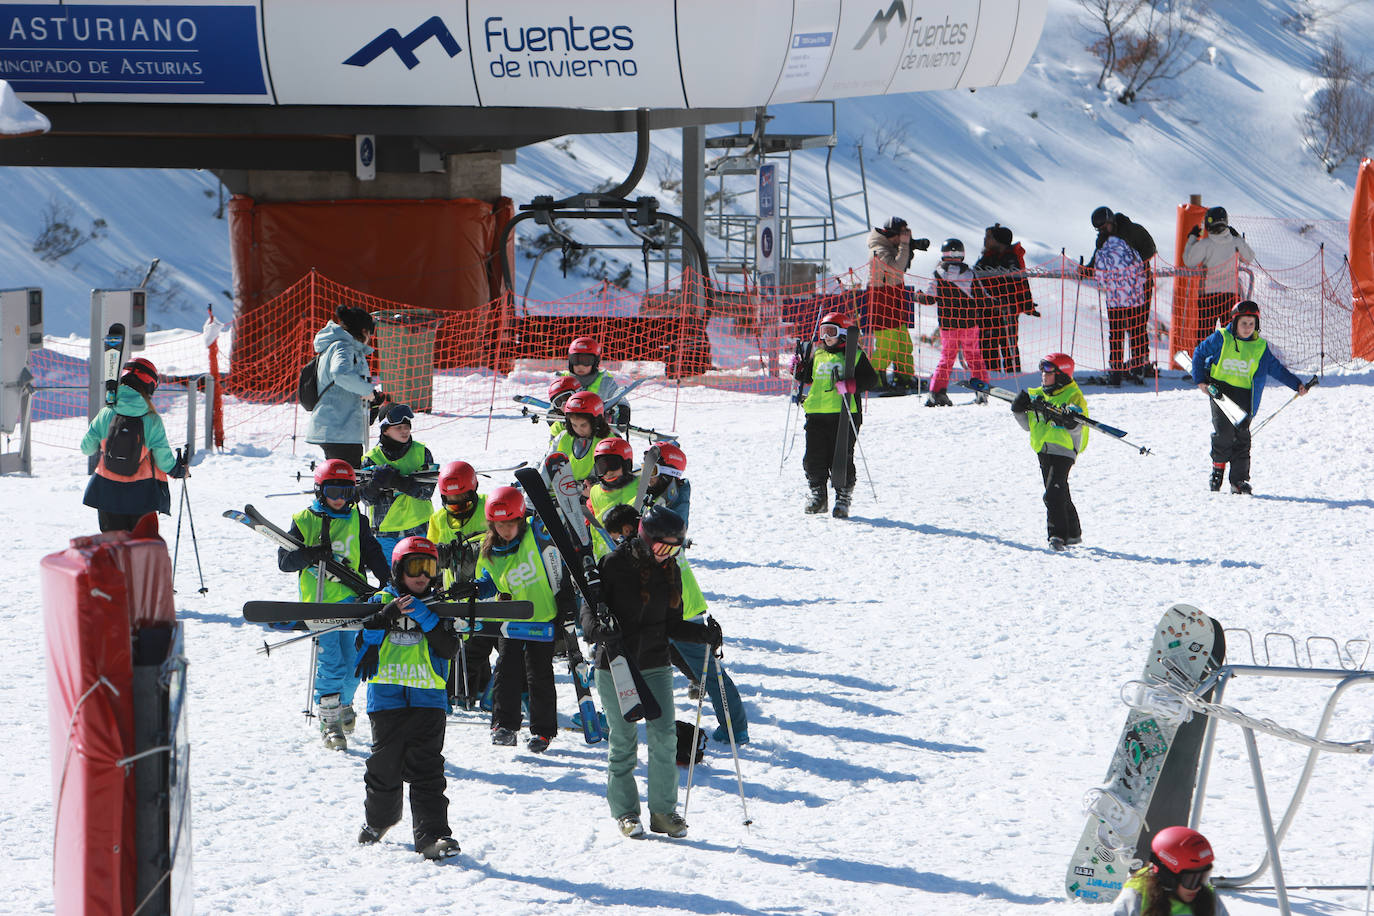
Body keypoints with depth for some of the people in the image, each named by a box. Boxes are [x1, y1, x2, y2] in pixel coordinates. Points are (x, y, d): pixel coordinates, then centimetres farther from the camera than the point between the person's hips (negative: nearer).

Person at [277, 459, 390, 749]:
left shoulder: (357, 522, 11)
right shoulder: (304, 521, 4)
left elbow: (373, 555, 16)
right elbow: (284, 560, -1)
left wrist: (388, 583, 2)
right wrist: (311, 554, -18)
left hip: (353, 600, 3)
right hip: (320, 602, -3)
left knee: (353, 666, 2)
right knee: (330, 664, -12)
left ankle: (344, 704, 31)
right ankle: (329, 722, -2)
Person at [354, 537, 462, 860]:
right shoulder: (381, 602, 7)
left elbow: (450, 649, -5)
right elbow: (363, 647, -2)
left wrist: (426, 619, -16)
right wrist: (384, 618, -16)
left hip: (428, 700, -1)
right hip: (386, 698, 1)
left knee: (427, 770, -9)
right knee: (385, 766, 8)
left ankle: (432, 835, -12)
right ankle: (378, 819, 33)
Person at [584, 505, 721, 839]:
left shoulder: (670, 572, 8)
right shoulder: (614, 564, -7)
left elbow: (672, 624, 12)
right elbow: (589, 607, -7)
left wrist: (703, 634, -4)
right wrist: (598, 627, -29)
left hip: (655, 664, 4)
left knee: (664, 735, -6)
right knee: (623, 741, 0)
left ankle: (663, 810, 5)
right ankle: (625, 812, 13)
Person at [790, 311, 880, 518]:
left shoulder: (854, 355, 1)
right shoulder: (817, 354, 16)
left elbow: (871, 380, -4)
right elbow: (808, 377, 29)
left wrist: (852, 385, -20)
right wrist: (798, 371, 8)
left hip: (844, 415, -5)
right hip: (817, 414, 5)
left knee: (841, 459, -4)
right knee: (814, 458, 2)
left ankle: (843, 498, 7)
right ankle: (818, 495, 18)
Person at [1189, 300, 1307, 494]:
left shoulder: (1260, 347, 7)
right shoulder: (1221, 338, -1)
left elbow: (1276, 368, 13)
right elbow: (1199, 353, 8)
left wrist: (1297, 385, 7)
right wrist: (1200, 379, -1)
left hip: (1244, 393, 2)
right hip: (1220, 389, -2)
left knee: (1241, 435, -5)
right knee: (1224, 429, -15)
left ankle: (1239, 480, 0)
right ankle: (1218, 466, 9)